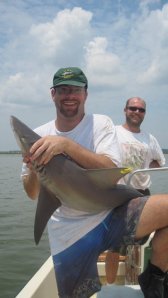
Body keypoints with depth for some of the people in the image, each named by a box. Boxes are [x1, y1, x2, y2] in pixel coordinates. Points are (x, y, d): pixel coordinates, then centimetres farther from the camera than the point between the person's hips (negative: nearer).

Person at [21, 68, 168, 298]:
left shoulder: (101, 124, -2)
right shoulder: (39, 137, 2)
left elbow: (111, 171, -19)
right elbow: (33, 194, 6)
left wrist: (66, 145, -29)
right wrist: (34, 169, -17)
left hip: (110, 214, -1)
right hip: (69, 234, 1)